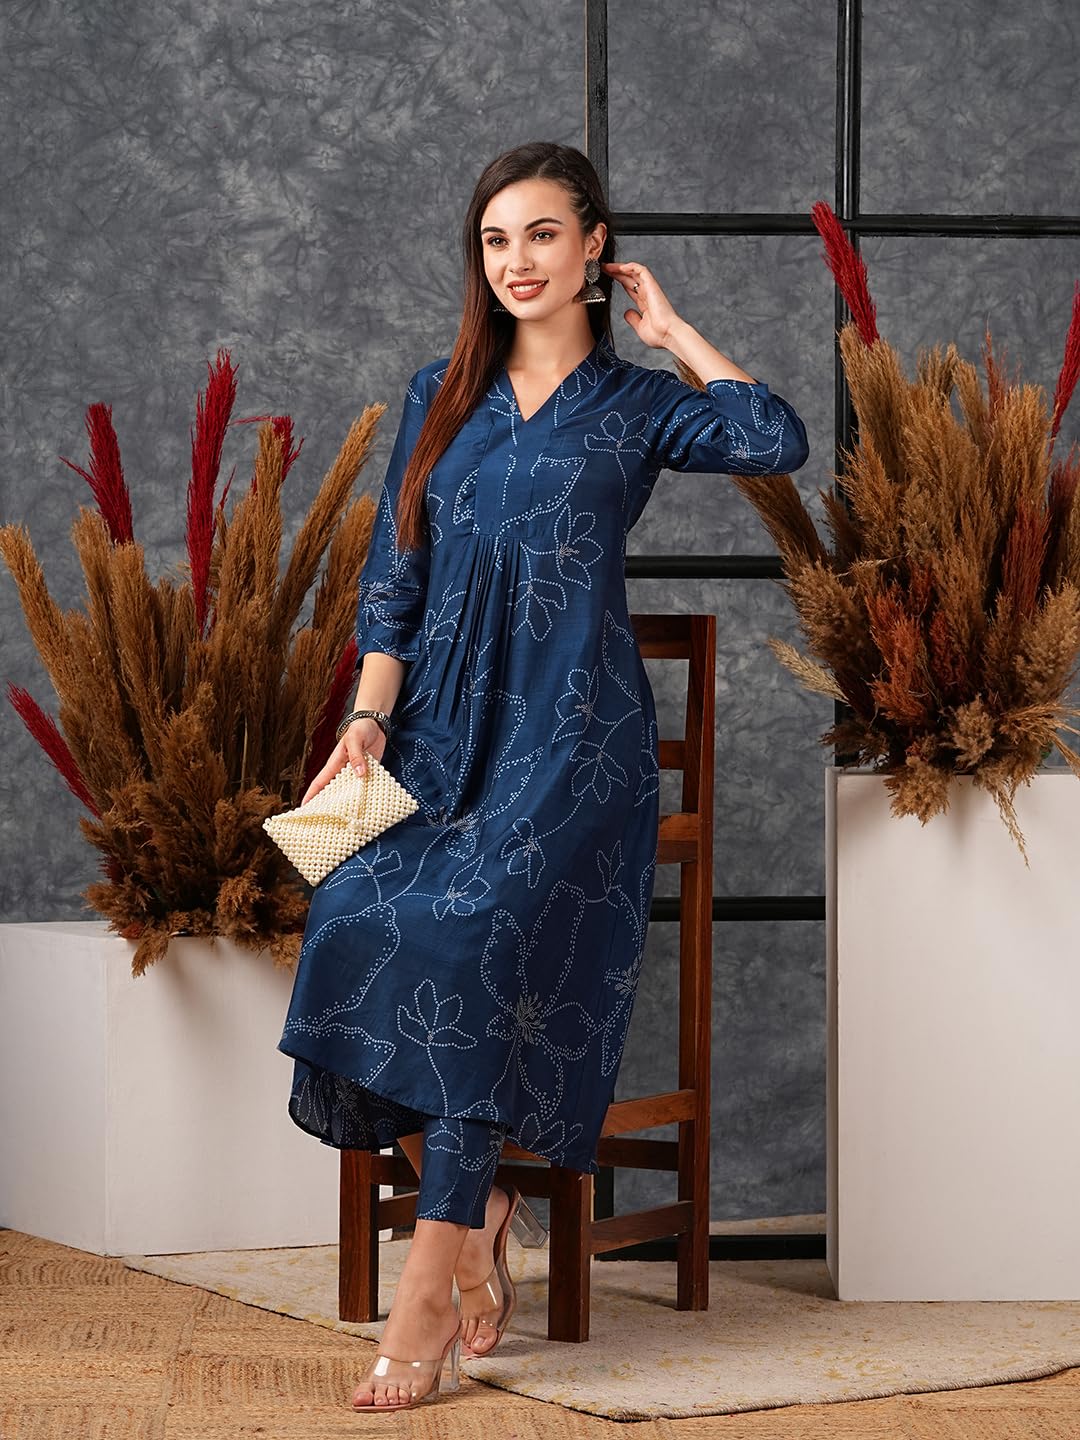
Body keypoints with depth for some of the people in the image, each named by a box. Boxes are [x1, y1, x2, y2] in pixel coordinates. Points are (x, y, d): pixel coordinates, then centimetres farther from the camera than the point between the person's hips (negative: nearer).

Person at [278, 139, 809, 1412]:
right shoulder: (439, 399, 17)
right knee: (357, 917, -22)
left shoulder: (638, 404, 8)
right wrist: (368, 718, 0)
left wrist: (673, 330, 1)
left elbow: (776, 441, -11)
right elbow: (392, 578, 14)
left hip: (573, 731, -4)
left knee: (473, 927, -27)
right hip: (443, 718, 4)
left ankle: (432, 1284, -25)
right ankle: (474, 1207, -5)